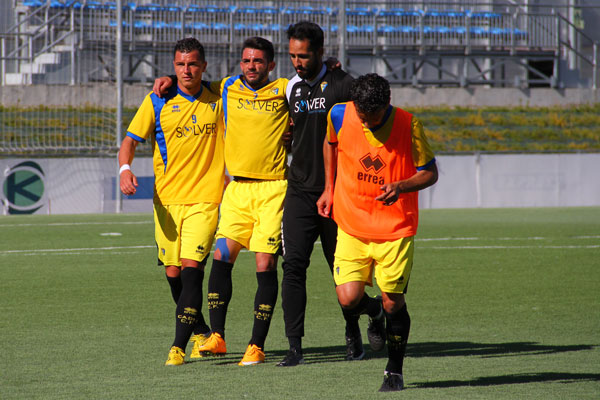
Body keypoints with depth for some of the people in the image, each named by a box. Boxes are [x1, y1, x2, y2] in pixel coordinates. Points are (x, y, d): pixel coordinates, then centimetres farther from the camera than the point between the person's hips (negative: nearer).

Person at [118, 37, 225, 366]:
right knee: (173, 272, 7)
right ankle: (201, 332, 30)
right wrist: (125, 169, -15)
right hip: (166, 198, 2)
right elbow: (130, 140, 2)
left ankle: (179, 346, -17)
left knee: (191, 267, -15)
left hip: (205, 199, -2)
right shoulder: (158, 102, 2)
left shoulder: (218, 99, 4)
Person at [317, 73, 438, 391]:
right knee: (348, 299, -11)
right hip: (351, 225, 2)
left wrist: (401, 186, -24)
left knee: (393, 302, -2)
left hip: (395, 227, -2)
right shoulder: (339, 115, -8)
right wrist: (329, 189, 13)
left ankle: (394, 370, 20)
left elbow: (430, 173, -4)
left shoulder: (408, 125, -14)